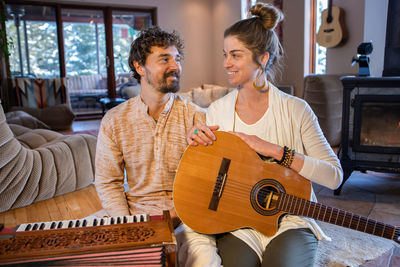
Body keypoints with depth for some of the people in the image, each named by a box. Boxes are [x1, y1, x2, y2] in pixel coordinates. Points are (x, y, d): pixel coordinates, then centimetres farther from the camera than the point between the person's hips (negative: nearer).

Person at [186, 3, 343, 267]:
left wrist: (275, 151, -19)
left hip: (288, 220, -1)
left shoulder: (295, 110, -5)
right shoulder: (217, 111, 3)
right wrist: (195, 143, -11)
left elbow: (334, 176, -9)